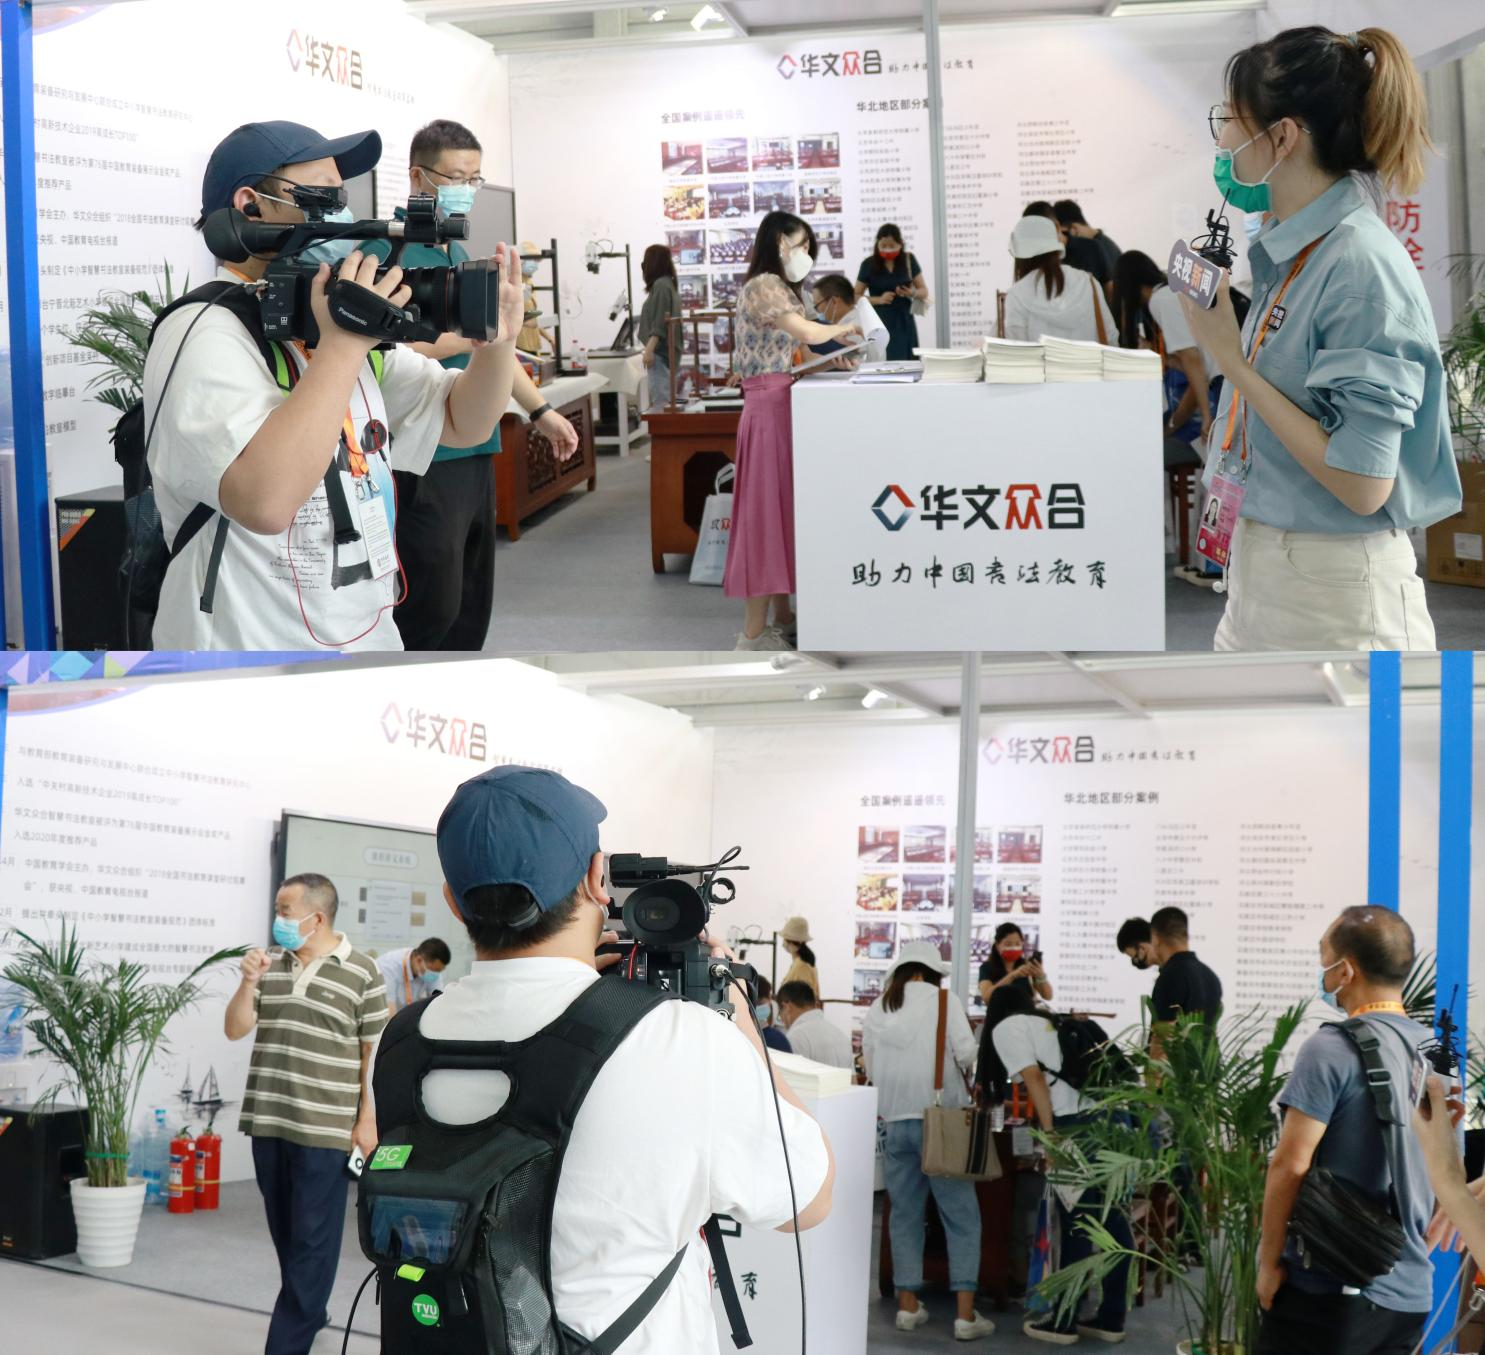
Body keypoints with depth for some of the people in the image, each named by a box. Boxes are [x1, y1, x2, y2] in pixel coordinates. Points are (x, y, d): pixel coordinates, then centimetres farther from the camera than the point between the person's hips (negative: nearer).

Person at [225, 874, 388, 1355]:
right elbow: (236, 1029, 8)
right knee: (285, 1234, 15)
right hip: (267, 1122, 5)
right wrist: (248, 983, -9)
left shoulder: (362, 971, -5)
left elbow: (373, 1050, -3)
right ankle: (309, 1311, 32)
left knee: (312, 1240, -1)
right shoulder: (270, 964, 8)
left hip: (325, 1129, -5)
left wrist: (367, 1119, -7)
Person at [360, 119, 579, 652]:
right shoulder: (388, 249, -10)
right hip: (426, 458, -9)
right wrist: (474, 332, -19)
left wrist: (540, 411, 24)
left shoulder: (458, 252, 17)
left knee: (471, 605, 11)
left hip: (475, 451, 9)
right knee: (431, 606, -8)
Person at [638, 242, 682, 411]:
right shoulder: (669, 283, 18)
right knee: (666, 397, 8)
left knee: (660, 399, -12)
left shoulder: (660, 285, -11)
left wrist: (649, 349, -22)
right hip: (666, 349, 10)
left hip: (660, 350, -10)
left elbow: (659, 322, -18)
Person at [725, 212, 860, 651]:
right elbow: (808, 333, -22)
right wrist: (843, 329, -3)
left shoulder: (773, 287, 20)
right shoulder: (764, 286, -12)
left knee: (780, 504, 12)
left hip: (780, 404, 10)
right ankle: (754, 632, -6)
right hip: (770, 406, -10)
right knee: (767, 505, -8)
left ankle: (782, 617, 19)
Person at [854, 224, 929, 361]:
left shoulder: (909, 260, 5)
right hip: (880, 324, -2)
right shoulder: (869, 264, -1)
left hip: (904, 323, 2)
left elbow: (924, 291, 11)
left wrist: (912, 293, -12)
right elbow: (856, 296, 3)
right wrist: (878, 299, -13)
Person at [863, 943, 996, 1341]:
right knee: (962, 1217, 2)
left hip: (895, 1121, 4)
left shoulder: (878, 1008, 7)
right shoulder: (943, 1000, -4)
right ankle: (965, 1313, -2)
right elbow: (966, 1053, -13)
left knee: (905, 1214, 13)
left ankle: (908, 1306, 13)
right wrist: (956, 1073, 8)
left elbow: (870, 1067, 10)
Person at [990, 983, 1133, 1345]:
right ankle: (1111, 1318, 18)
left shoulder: (1007, 1027, 8)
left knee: (1077, 1225, 0)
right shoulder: (1052, 1023, 28)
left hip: (1075, 1124, -7)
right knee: (1113, 1221, 11)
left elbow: (1034, 1076, -5)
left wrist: (1051, 1135, -8)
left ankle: (1064, 1322, 9)